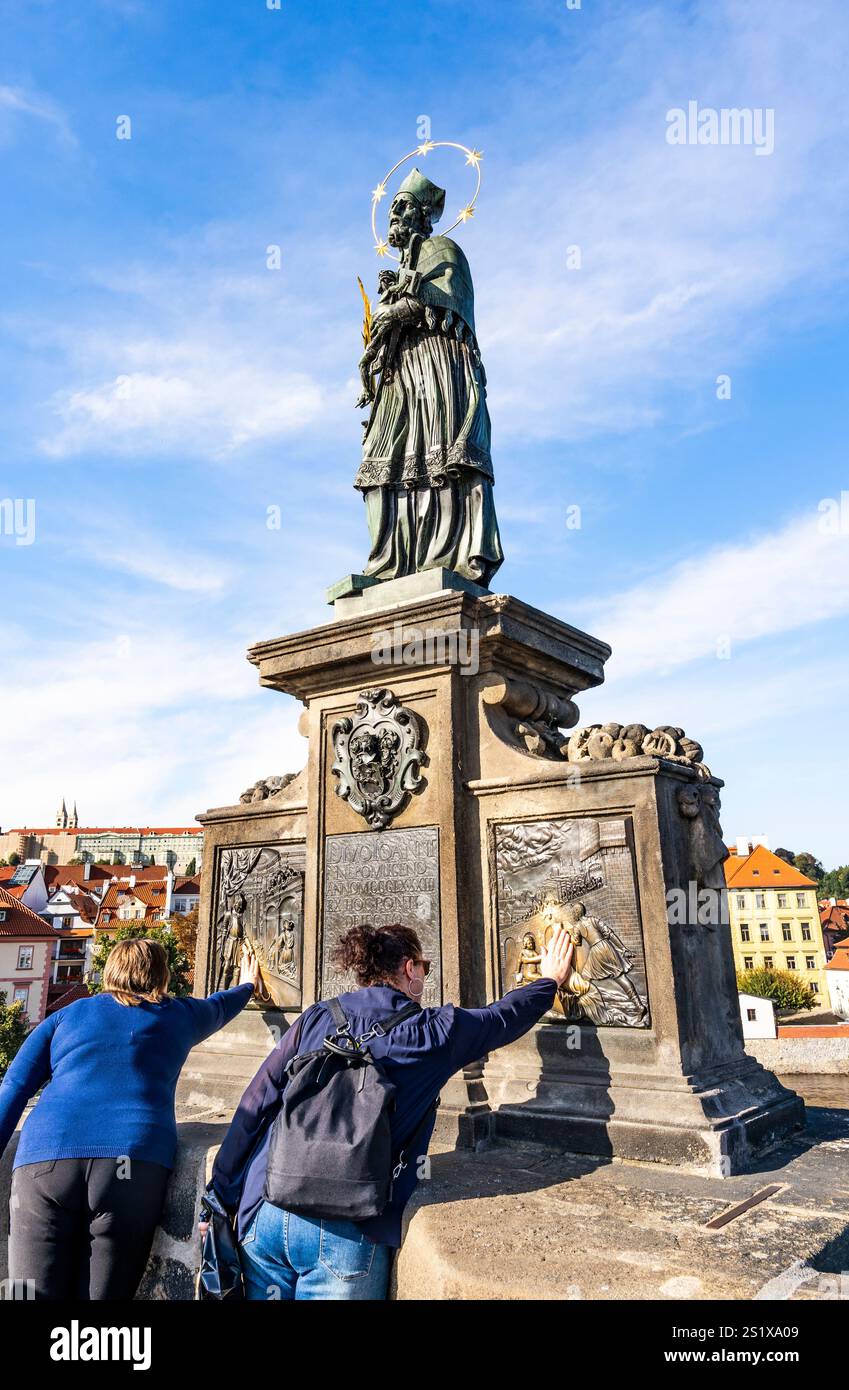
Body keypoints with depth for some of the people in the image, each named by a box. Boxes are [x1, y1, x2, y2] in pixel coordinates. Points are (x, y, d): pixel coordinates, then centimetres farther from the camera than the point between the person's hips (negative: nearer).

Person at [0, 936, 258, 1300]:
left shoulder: (66, 1015, 23)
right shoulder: (178, 1016, 23)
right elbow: (219, 1007, 44)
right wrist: (247, 985, 64)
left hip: (44, 1160, 1)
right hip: (135, 1163, -1)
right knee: (102, 1294, 4)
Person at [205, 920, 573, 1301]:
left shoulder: (316, 1019, 6)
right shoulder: (433, 1032, 1)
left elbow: (253, 1107, 5)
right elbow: (505, 1016, 18)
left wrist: (220, 1199, 12)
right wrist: (550, 979, 36)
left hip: (265, 1215, 3)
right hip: (343, 1234, -3)